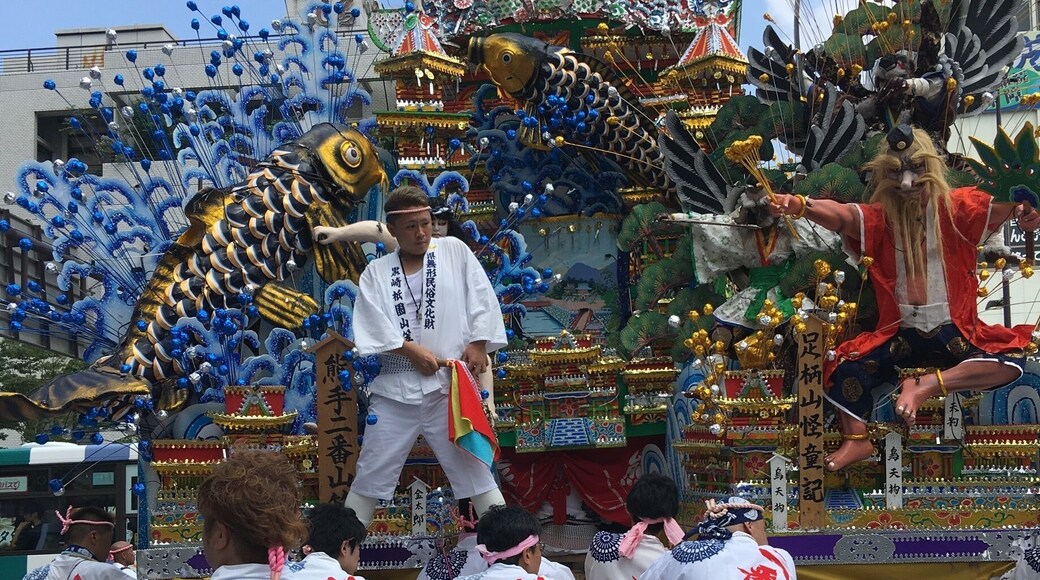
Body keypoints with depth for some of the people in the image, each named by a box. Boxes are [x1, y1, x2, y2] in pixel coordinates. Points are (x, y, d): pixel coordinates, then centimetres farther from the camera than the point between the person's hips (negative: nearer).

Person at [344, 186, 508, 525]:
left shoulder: (454, 251, 8)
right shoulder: (376, 273, 8)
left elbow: (481, 299, 5)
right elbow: (372, 323, -5)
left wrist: (478, 344, -5)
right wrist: (411, 350, -15)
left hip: (450, 385, -1)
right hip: (396, 388, 1)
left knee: (474, 469, 1)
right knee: (370, 475, 8)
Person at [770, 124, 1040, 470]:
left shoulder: (956, 208, 0)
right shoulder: (879, 217, 1)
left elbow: (1001, 205, -12)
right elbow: (840, 214, -19)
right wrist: (800, 206, -41)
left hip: (953, 333, -1)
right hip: (901, 334, 1)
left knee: (1010, 362, -24)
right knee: (845, 368, -18)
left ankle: (926, 385, -18)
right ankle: (856, 441, -3)